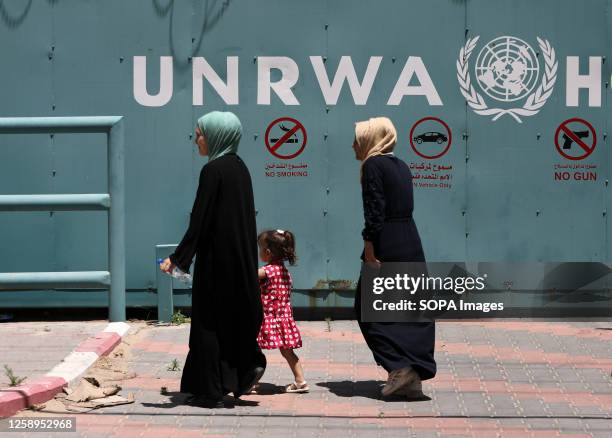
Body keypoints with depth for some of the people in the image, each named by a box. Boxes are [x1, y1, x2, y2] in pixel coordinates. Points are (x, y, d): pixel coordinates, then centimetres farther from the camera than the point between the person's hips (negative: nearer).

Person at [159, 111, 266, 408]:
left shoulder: (213, 170, -15)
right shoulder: (239, 167, 9)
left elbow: (200, 220, -18)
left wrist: (178, 258, -15)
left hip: (217, 258, -8)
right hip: (241, 256, 8)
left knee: (208, 320, 1)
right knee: (234, 314, 19)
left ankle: (209, 391, 4)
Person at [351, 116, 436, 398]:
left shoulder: (372, 165, -9)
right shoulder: (401, 166, 16)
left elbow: (374, 209, -16)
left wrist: (369, 248, -17)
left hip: (387, 247, -8)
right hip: (411, 245, 8)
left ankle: (400, 367, -8)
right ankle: (413, 378, 9)